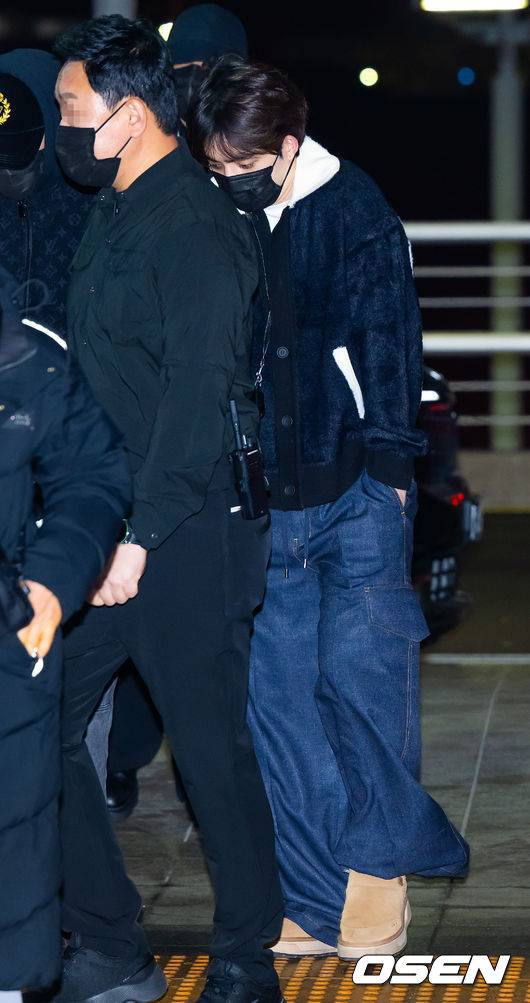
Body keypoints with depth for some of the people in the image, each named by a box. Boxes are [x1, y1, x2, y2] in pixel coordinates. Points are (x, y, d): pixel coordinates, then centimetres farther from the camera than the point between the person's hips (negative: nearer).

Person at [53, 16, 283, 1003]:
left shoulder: (194, 226, -14)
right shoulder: (112, 213, 14)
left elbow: (198, 396, -19)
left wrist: (141, 536, -21)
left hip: (188, 534, -9)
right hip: (108, 524, 9)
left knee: (210, 744, 1)